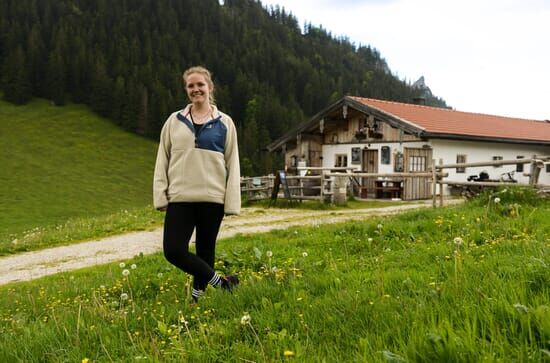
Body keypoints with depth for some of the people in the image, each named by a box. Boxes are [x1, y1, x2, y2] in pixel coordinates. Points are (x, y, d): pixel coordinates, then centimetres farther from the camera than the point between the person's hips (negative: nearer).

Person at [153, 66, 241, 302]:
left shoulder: (224, 123, 5)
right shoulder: (174, 121, 9)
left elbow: (232, 165, 4)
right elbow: (162, 160, 11)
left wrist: (232, 202, -3)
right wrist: (161, 196, 2)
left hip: (212, 198, -1)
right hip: (180, 197, 1)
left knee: (205, 251, 8)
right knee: (173, 251, -10)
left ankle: (198, 295, 24)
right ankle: (220, 283, 3)